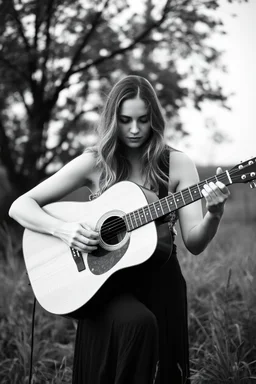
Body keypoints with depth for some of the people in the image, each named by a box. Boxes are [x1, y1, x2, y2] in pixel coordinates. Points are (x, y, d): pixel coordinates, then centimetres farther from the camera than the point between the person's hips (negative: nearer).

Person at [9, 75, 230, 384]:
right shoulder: (94, 163, -6)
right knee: (137, 322, -30)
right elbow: (19, 206, -6)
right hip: (105, 281, -2)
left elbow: (194, 243, -7)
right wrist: (63, 229, -24)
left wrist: (214, 215, -27)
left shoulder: (177, 164, -2)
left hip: (160, 283, 2)